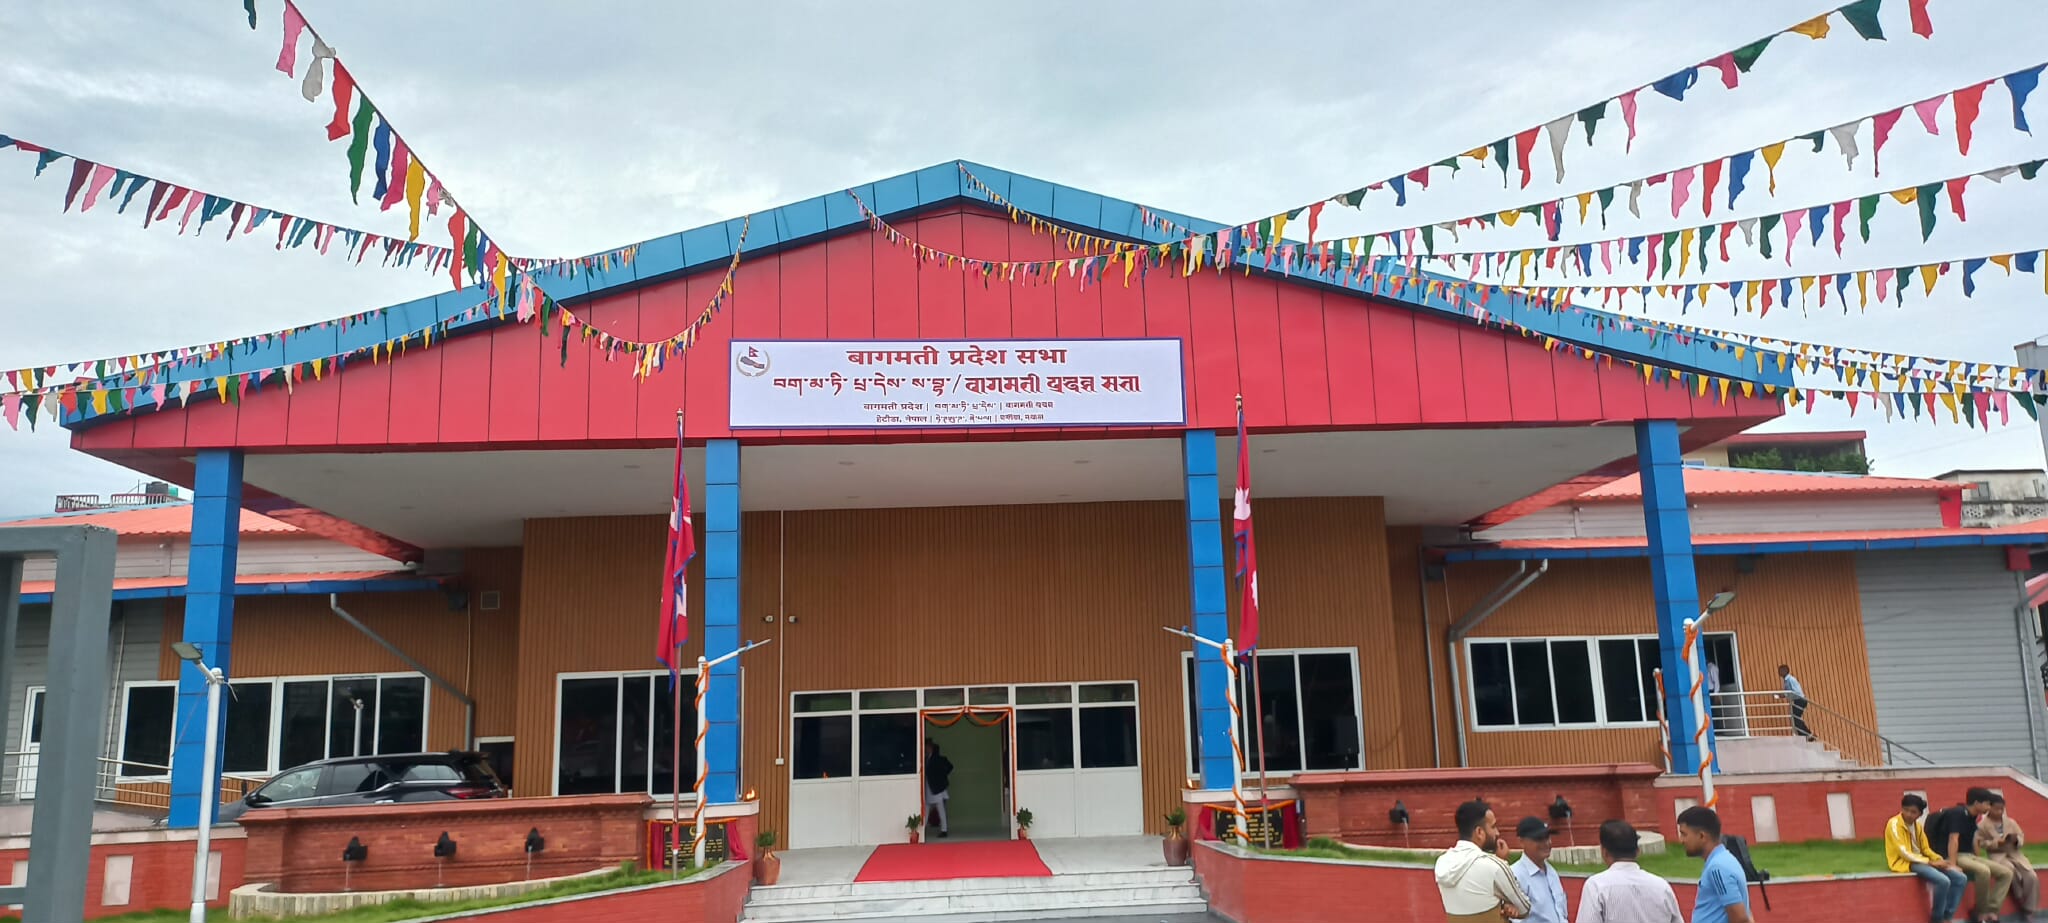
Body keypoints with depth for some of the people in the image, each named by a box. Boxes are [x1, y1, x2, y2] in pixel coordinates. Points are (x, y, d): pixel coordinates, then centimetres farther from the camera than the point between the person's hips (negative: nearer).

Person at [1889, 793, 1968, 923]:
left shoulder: (1917, 825, 14)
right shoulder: (1894, 824, -13)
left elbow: (1926, 849, 15)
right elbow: (1904, 853, -18)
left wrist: (1939, 860, -4)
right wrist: (1930, 862, -18)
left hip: (1921, 861, 9)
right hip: (1905, 863, -9)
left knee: (1961, 878, -3)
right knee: (1943, 881, -30)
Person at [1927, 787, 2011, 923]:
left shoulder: (1971, 816, 12)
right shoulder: (1958, 813, -16)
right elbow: (1953, 839, -23)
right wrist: (1953, 865, -30)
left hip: (1969, 856, 10)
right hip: (1955, 856, -10)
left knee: (2006, 872, -3)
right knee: (1983, 871, -34)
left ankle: (1991, 910, -8)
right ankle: (1981, 912, -16)